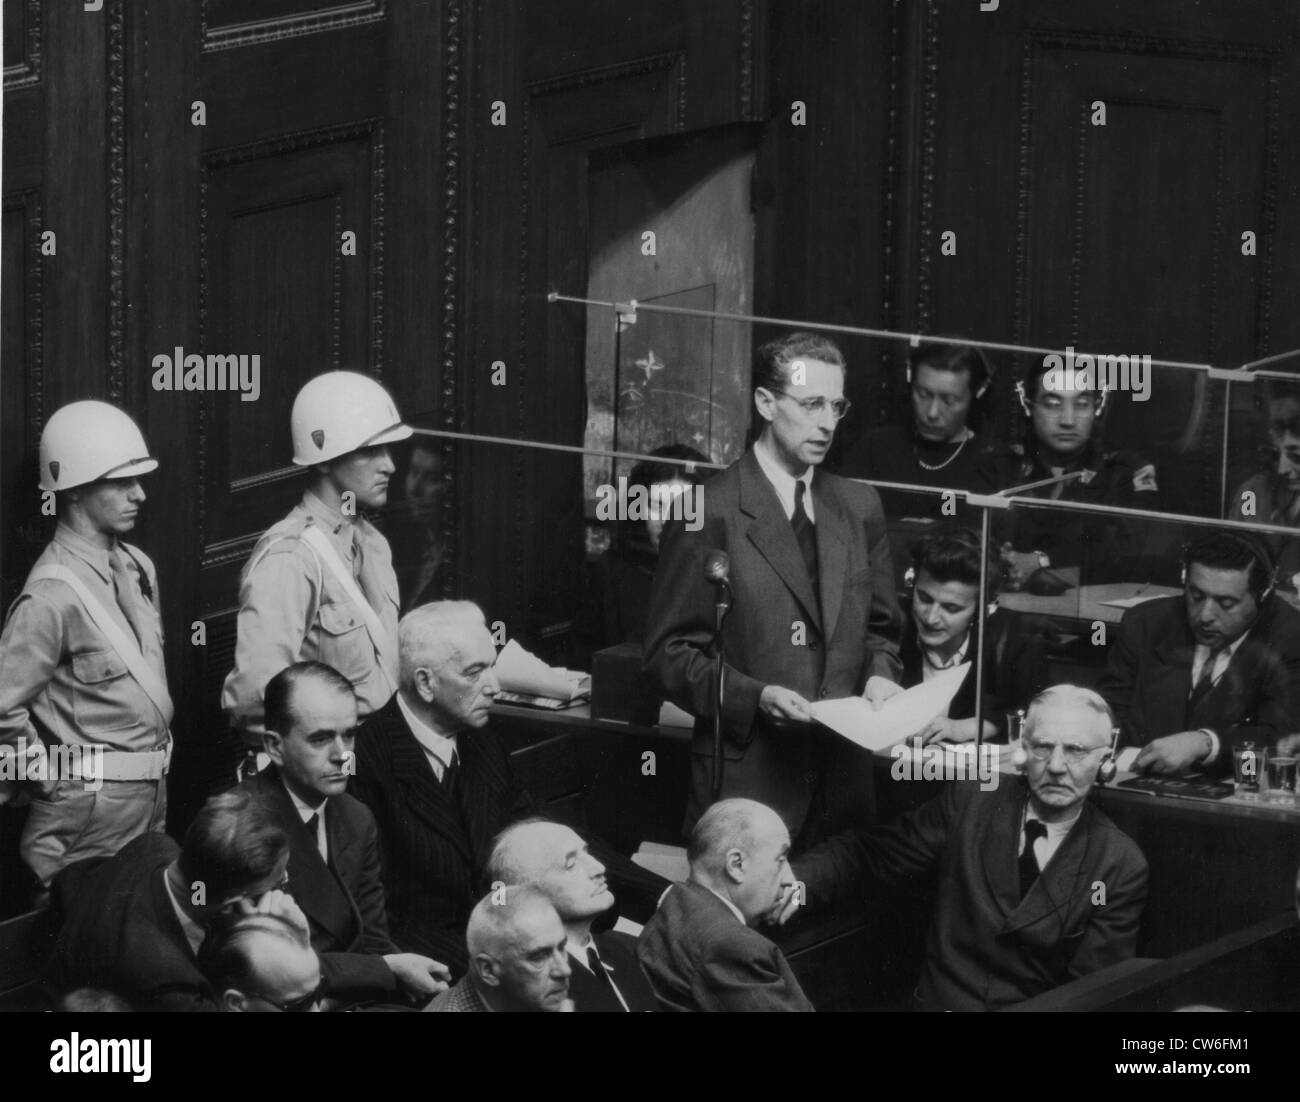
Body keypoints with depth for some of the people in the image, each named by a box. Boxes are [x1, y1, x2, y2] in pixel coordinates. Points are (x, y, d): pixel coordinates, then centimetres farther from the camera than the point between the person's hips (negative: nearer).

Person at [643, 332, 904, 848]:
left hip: (842, 780, 5)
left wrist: (879, 675, 0)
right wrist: (755, 697, -18)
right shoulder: (708, 513, -5)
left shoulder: (859, 506, 13)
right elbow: (669, 651, -5)